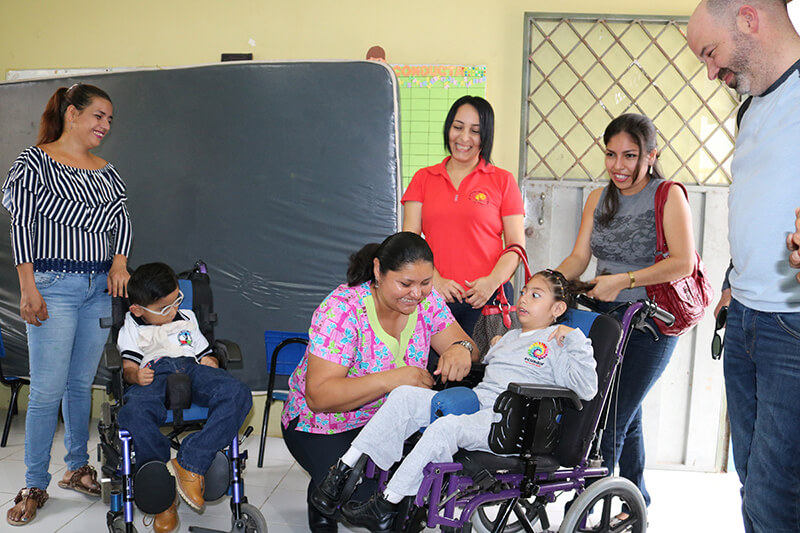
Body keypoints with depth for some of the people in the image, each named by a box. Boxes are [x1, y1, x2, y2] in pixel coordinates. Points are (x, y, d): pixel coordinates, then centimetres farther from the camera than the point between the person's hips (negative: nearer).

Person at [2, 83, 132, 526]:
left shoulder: (106, 172, 14)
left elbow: (122, 221, 11)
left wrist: (119, 262, -8)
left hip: (101, 288, 5)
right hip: (53, 286, -5)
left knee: (82, 382, 12)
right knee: (47, 390, -4)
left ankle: (77, 468, 25)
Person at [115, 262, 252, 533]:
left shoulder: (187, 319, 32)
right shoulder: (131, 329, 23)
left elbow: (206, 354, 30)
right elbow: (128, 366, 9)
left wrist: (211, 364, 5)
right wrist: (136, 376, -16)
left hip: (191, 369, 3)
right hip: (154, 376, -2)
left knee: (238, 394, -31)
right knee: (133, 414, -40)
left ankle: (190, 462, -32)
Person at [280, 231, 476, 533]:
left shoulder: (427, 301, -8)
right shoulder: (342, 310, -26)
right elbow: (319, 396, -31)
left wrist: (461, 349, -32)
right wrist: (392, 379, -40)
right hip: (322, 423, -5)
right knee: (367, 490, -27)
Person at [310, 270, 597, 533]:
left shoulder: (557, 342, 6)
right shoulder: (510, 336, 29)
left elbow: (587, 389, -6)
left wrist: (575, 340, -11)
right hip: (473, 401, 7)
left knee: (446, 427, -34)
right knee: (405, 395, -12)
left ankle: (385, 507, -28)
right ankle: (344, 469, -16)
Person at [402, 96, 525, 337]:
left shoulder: (502, 181, 8)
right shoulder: (423, 178, 13)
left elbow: (516, 245, 5)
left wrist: (493, 281, -13)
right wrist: (434, 280, -10)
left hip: (487, 299, -1)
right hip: (433, 299, 1)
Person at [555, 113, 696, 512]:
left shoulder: (668, 196, -8)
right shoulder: (598, 199, 10)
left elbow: (683, 263, -17)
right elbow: (578, 258, 6)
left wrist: (623, 280, -23)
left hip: (651, 322, -6)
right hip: (607, 316, 6)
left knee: (611, 420, -9)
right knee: (626, 416, 16)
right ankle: (638, 498, 35)